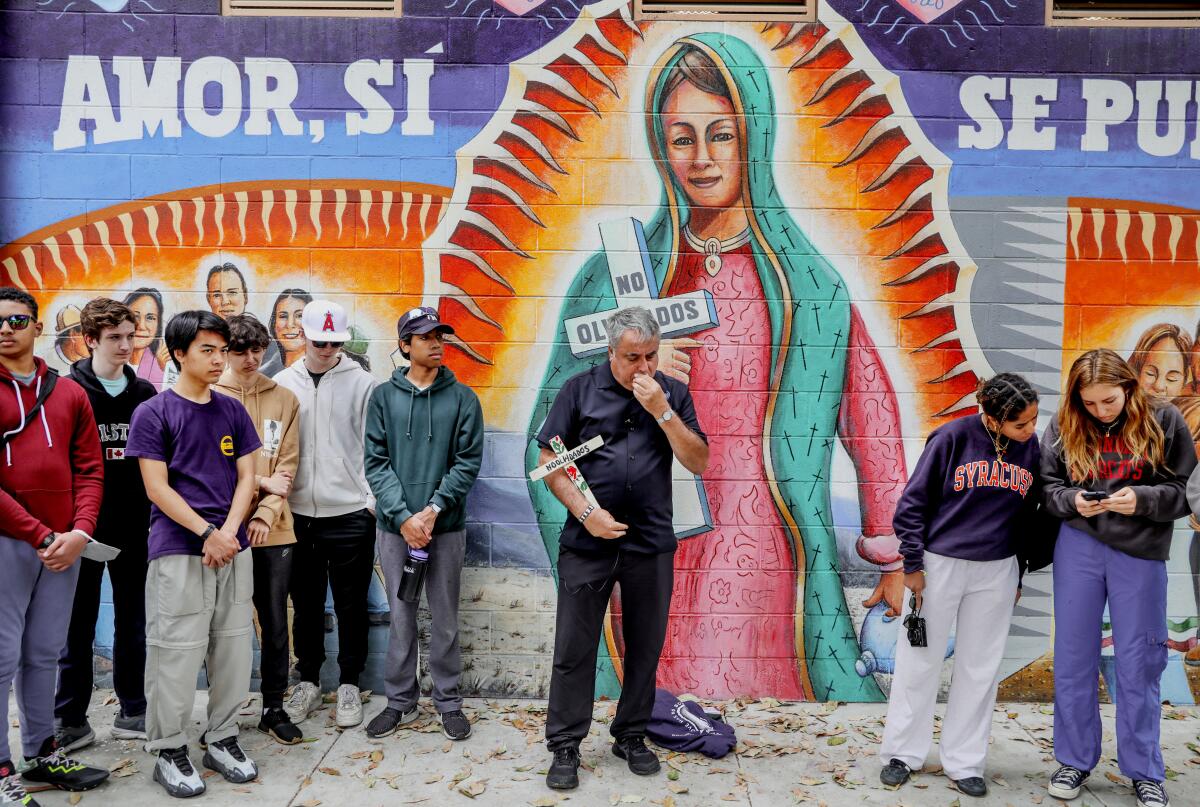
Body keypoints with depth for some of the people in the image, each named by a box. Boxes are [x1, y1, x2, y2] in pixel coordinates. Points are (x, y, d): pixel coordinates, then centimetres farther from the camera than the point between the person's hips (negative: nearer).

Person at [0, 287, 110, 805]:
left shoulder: (69, 393, 11)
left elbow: (89, 469, 8)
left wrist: (79, 532, -5)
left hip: (65, 544, 4)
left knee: (44, 653, 13)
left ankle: (43, 755, 25)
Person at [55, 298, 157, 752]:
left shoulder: (144, 393, 6)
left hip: (134, 528, 3)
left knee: (133, 622, 11)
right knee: (78, 627, 6)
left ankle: (133, 712, 23)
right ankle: (71, 722, 18)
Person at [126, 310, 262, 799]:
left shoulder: (232, 411, 9)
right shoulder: (153, 413, -4)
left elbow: (246, 477, 8)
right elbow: (157, 488, -8)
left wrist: (229, 531, -7)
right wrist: (207, 532, -14)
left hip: (232, 548, 5)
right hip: (178, 551, -4)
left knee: (233, 648, 9)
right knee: (177, 652, 0)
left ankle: (222, 740, 23)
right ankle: (169, 751, 16)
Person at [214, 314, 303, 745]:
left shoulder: (284, 399, 7)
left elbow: (287, 465, 3)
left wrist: (265, 514, -8)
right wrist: (260, 483, -9)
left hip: (273, 531, 2)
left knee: (276, 625, 9)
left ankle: (274, 709, 23)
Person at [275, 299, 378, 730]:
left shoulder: (361, 382, -3)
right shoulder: (284, 383, 5)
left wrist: (372, 499, -8)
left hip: (350, 512, -2)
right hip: (298, 513, 3)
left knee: (350, 604, 7)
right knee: (305, 604, 13)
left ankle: (349, 684, 22)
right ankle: (308, 681, 29)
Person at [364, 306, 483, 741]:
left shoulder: (462, 398, 1)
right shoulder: (384, 396, 2)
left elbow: (468, 461, -4)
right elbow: (376, 462, -2)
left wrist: (433, 510, -14)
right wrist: (403, 516, -13)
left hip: (446, 526, 0)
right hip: (394, 525, 1)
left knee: (445, 618, 9)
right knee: (401, 616, 10)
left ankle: (448, 700, 23)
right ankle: (400, 700, 25)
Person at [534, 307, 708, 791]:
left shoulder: (673, 393, 3)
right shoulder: (579, 390, -2)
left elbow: (699, 463, -3)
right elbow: (550, 462, -2)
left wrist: (661, 410, -13)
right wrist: (587, 513, -12)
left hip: (652, 544, 2)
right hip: (588, 541, -2)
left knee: (645, 647, 13)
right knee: (574, 648, 4)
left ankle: (631, 737, 31)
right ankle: (564, 747, 19)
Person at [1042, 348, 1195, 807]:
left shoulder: (1163, 421, -4)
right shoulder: (1064, 427, -1)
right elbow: (1047, 486, 5)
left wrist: (1141, 499, -19)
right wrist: (1074, 500, -16)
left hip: (1141, 554, -1)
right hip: (1078, 547, 1)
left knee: (1138, 664, 7)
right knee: (1074, 657, 8)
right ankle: (1074, 761, 23)